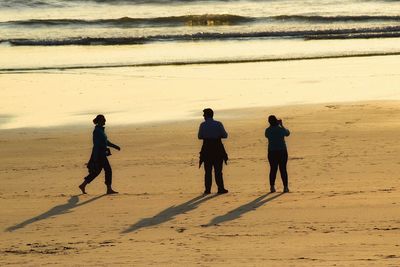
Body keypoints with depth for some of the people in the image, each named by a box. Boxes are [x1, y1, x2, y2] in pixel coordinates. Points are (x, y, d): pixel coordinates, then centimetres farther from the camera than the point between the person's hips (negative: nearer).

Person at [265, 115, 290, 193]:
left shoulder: (268, 130, -4)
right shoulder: (281, 129, -8)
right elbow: (287, 133, 13)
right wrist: (281, 125, 22)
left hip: (272, 152, 1)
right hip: (282, 151, -1)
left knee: (273, 169, 7)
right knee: (283, 169, 3)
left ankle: (272, 187, 5)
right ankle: (285, 187, 2)